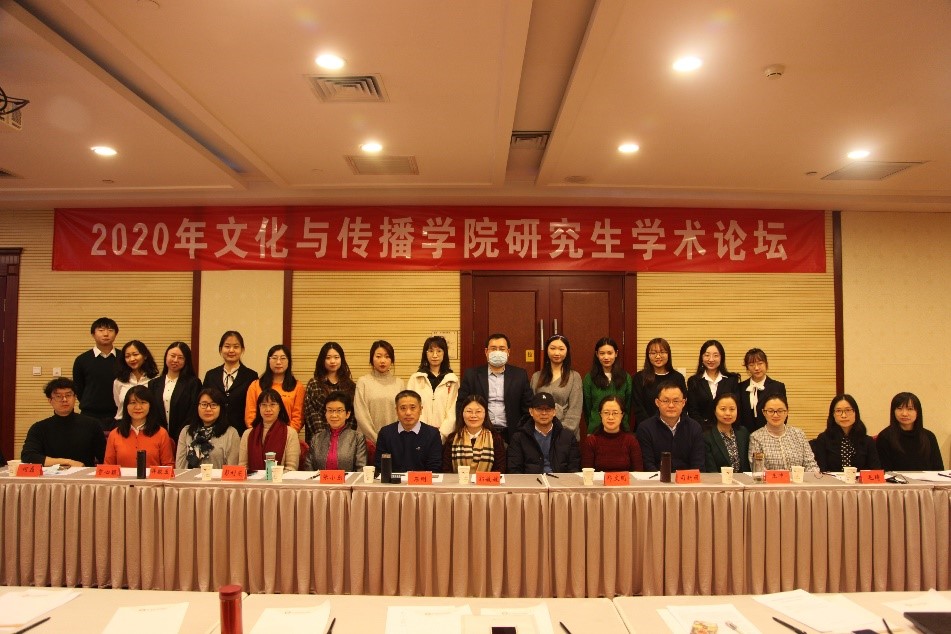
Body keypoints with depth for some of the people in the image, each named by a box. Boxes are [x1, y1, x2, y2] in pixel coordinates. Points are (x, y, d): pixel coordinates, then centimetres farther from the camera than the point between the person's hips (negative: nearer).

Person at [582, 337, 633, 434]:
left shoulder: (626, 377, 2)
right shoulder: (589, 378, -3)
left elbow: (628, 405, 7)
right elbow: (587, 407, 2)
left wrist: (624, 425, 3)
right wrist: (592, 425, 4)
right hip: (596, 429, -1)